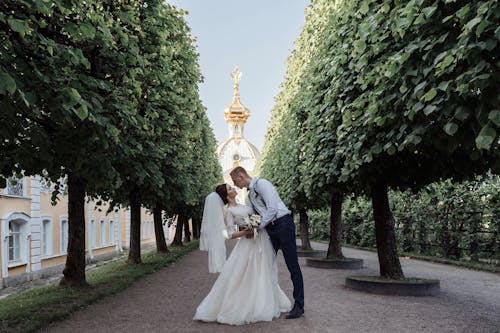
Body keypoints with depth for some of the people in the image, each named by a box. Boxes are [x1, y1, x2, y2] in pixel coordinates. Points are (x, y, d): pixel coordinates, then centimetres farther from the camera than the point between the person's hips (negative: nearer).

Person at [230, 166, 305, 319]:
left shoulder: (261, 183, -11)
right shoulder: (250, 193, 16)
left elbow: (272, 209, -19)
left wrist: (258, 227, -16)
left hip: (283, 224, -9)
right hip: (270, 229, 9)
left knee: (292, 265, -5)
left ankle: (299, 305, -1)